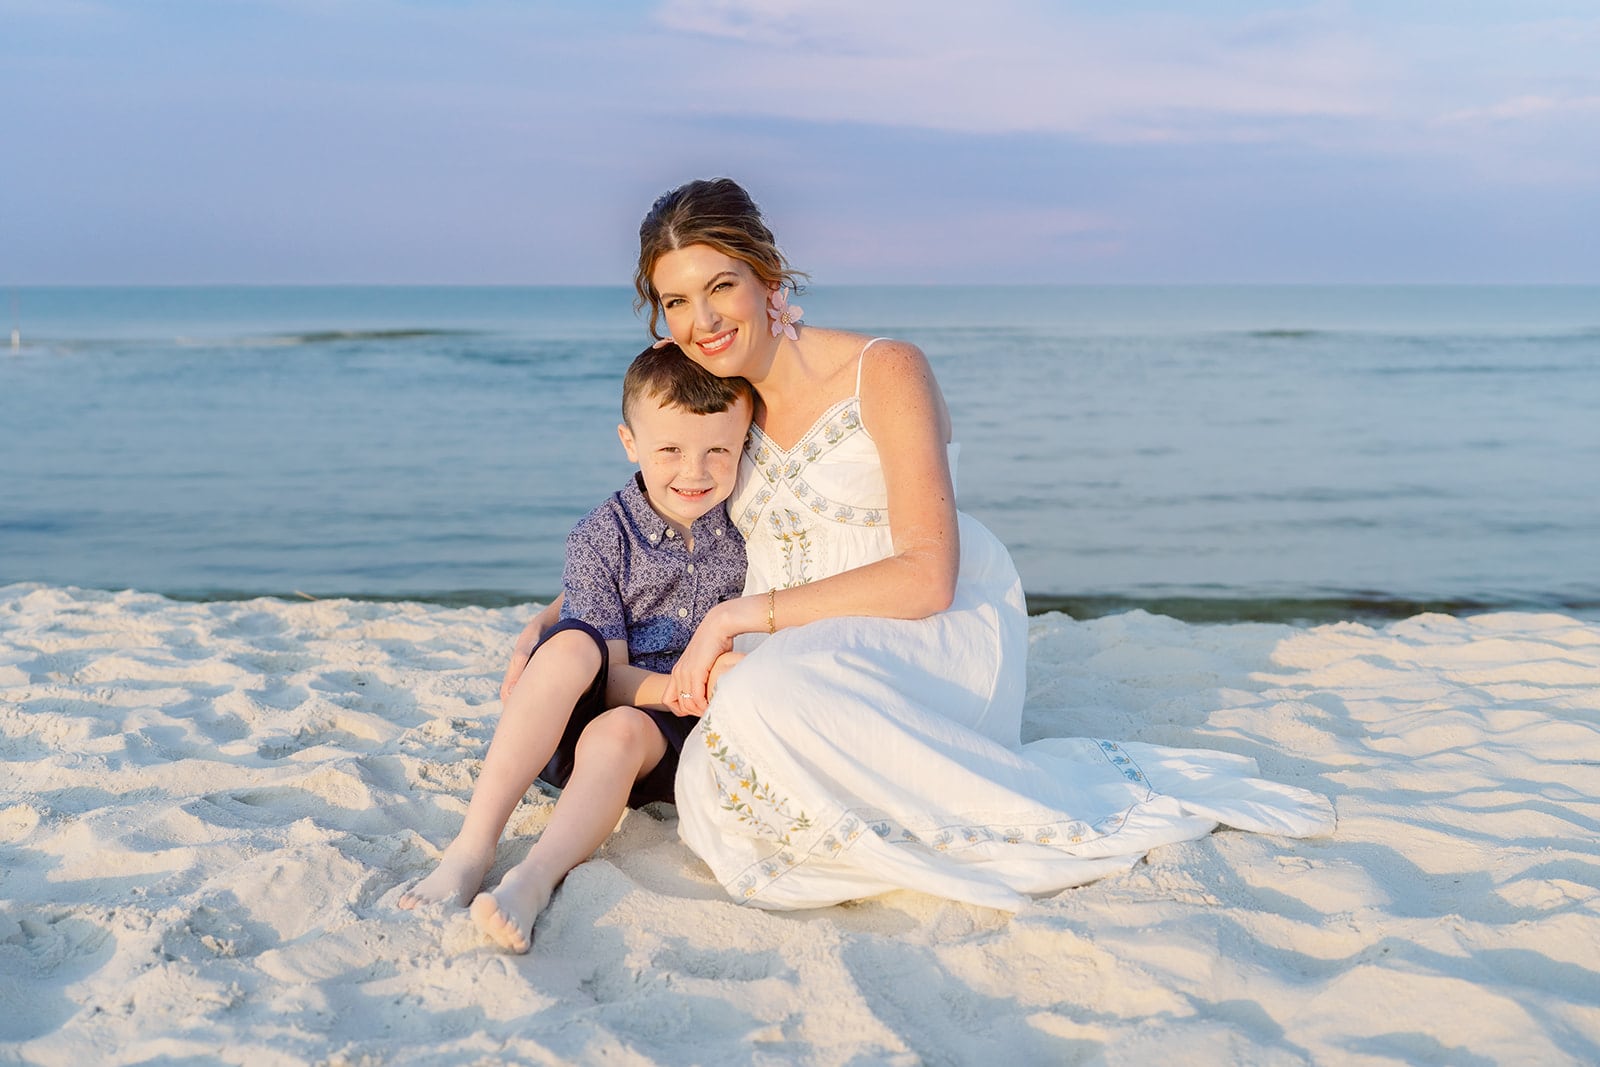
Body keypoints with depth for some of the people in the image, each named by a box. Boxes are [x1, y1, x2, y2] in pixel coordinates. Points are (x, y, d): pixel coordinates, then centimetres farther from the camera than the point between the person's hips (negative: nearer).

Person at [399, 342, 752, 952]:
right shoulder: (602, 535, -7)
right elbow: (607, 670, -12)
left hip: (679, 739, 1)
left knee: (617, 732, -35)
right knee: (572, 646, -34)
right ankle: (473, 847, -35)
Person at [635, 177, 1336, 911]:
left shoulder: (885, 371, -10)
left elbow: (926, 579, -18)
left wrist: (745, 613, -18)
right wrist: (713, 648, -5)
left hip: (942, 632, -5)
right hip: (805, 650, 6)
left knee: (766, 699, -37)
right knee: (714, 801, -26)